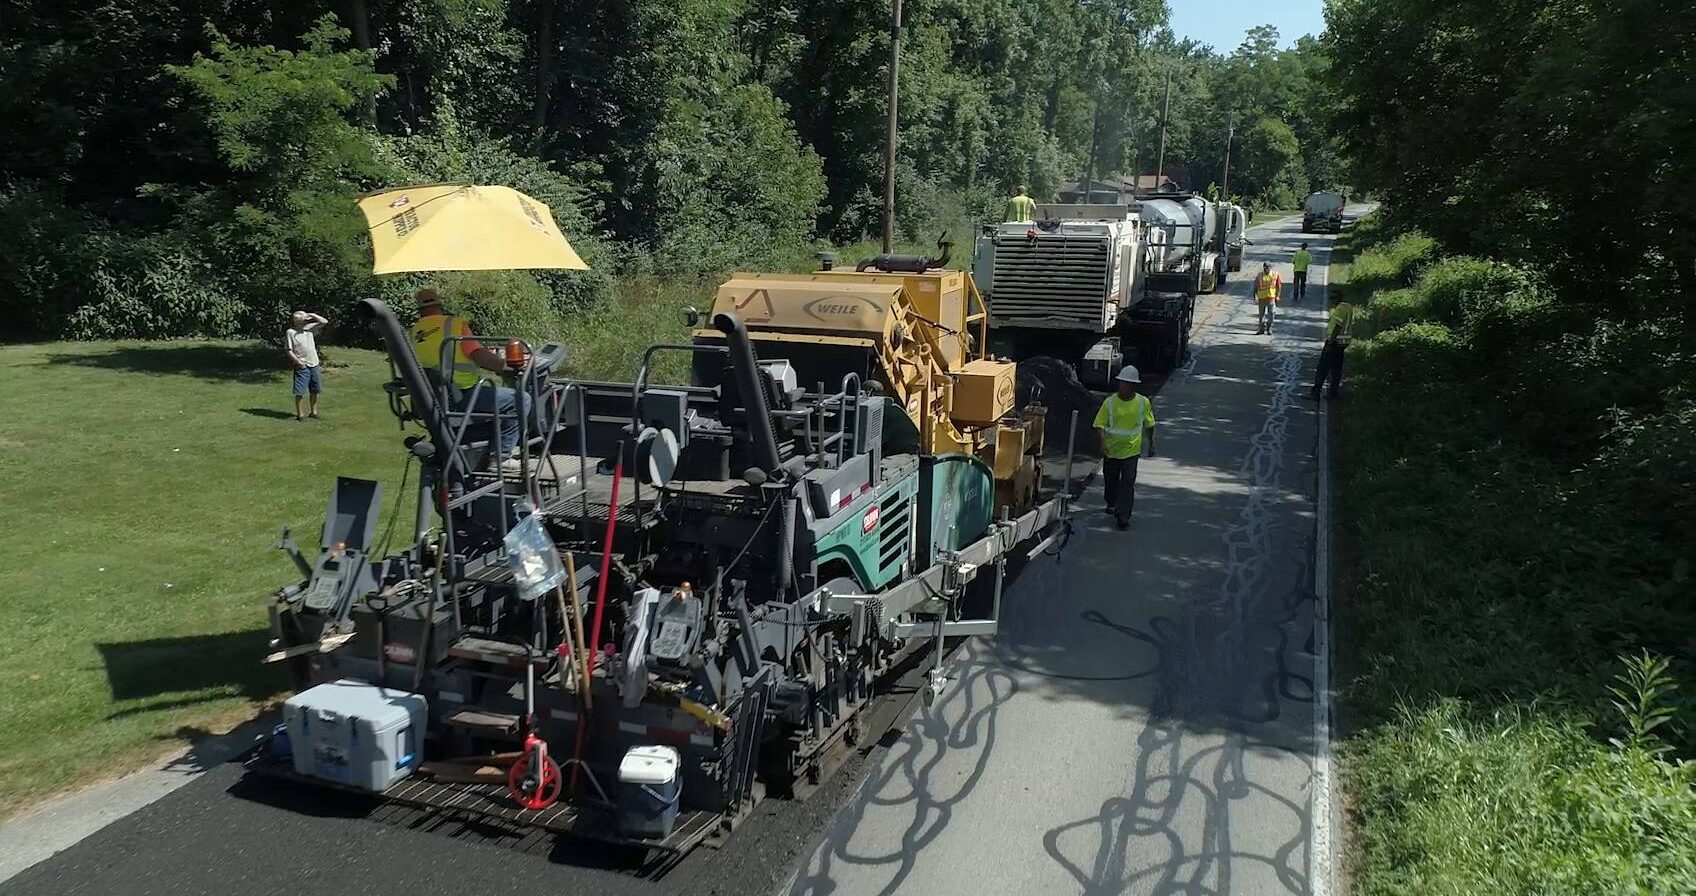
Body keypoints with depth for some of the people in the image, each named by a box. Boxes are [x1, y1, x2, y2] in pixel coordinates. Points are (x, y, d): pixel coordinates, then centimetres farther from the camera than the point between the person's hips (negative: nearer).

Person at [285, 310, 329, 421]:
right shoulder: (290, 332, -5)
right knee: (299, 392, -4)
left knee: (314, 391, 12)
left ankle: (313, 412, 24)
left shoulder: (309, 328, 8)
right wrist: (298, 361, -15)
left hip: (314, 364, 5)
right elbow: (289, 350, -6)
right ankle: (299, 414, 6)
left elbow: (324, 322, 7)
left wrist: (311, 315, -1)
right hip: (302, 366, -5)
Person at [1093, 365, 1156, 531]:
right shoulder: (1109, 402, -7)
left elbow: (1149, 424, 10)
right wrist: (1103, 442, -22)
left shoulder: (1143, 402, -4)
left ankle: (1123, 516, -9)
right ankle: (1112, 504, 44)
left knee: (1128, 482, -10)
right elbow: (1100, 424, -7)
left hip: (1131, 450, -1)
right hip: (1111, 449, 1)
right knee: (1110, 480, 17)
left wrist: (1151, 443, 13)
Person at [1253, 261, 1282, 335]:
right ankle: (1261, 329, 18)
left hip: (1271, 297, -1)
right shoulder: (1259, 276, 0)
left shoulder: (1275, 275, 0)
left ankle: (1269, 329, 13)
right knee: (1261, 315, 7)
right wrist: (1255, 297, -3)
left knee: (1271, 314, 0)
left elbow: (1279, 286, 4)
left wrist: (1277, 296, -1)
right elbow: (1255, 287, 3)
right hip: (1261, 298, 1)